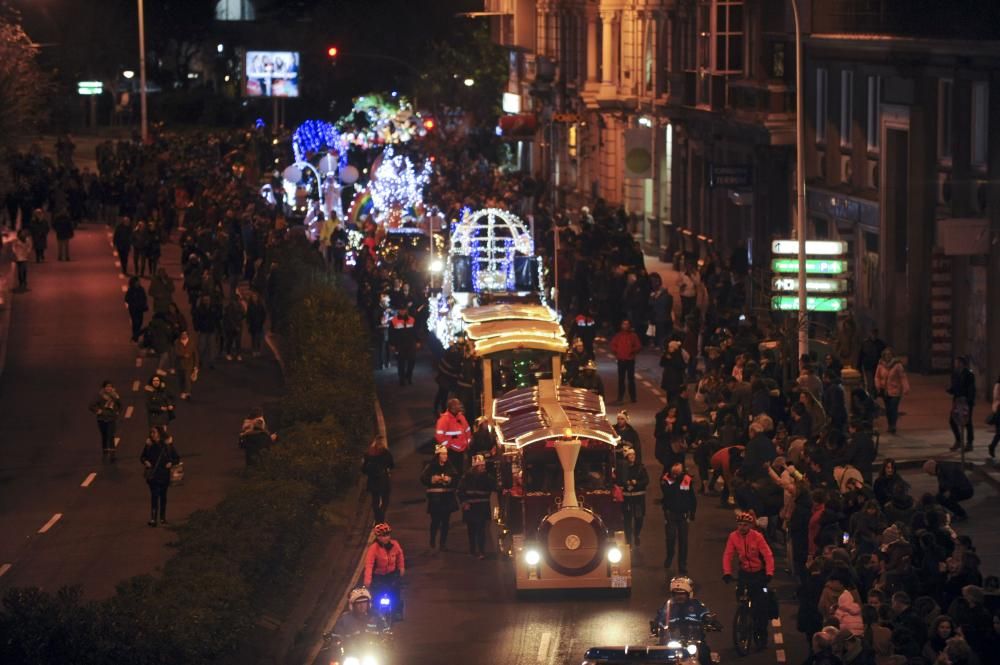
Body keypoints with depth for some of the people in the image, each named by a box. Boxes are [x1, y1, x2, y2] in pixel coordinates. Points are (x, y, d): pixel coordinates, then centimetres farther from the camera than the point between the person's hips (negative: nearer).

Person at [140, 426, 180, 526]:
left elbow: (177, 458, 2)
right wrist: (145, 462, -10)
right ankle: (153, 519, -13)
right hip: (152, 474, -1)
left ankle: (162, 517, 28)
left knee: (163, 495, 14)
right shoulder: (149, 445, -4)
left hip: (164, 474, 1)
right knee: (154, 495, -11)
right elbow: (142, 456, 10)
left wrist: (171, 463, -16)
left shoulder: (168, 445, -6)